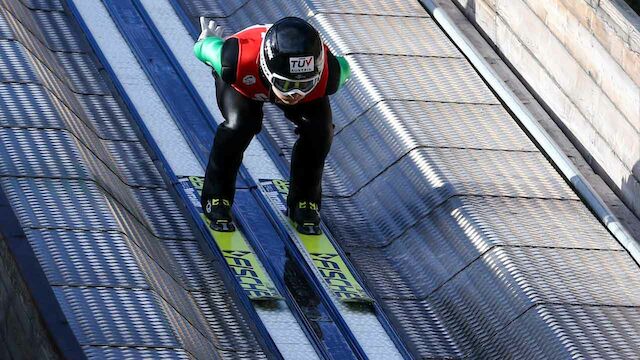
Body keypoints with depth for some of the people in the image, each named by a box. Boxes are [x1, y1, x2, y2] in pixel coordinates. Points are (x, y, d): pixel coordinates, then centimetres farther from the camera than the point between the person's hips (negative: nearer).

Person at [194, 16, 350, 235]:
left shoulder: (328, 73, -42)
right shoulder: (238, 61, -49)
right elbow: (203, 48, -26)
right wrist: (207, 42, -1)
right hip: (242, 85, -2)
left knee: (319, 131, -19)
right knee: (238, 125, -27)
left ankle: (305, 203, 7)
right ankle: (217, 199, -3)